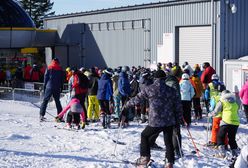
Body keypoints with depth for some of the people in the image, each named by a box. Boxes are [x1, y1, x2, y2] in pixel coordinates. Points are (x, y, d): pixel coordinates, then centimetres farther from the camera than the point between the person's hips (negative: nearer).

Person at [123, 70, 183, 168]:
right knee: (168, 141, 16)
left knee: (145, 135, 20)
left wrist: (126, 106, 19)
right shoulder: (171, 90, 3)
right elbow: (178, 107, 6)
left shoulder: (149, 89, -4)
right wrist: (179, 119, 19)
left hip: (155, 122, -3)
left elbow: (137, 99, 4)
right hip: (169, 122, 3)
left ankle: (145, 157, 17)